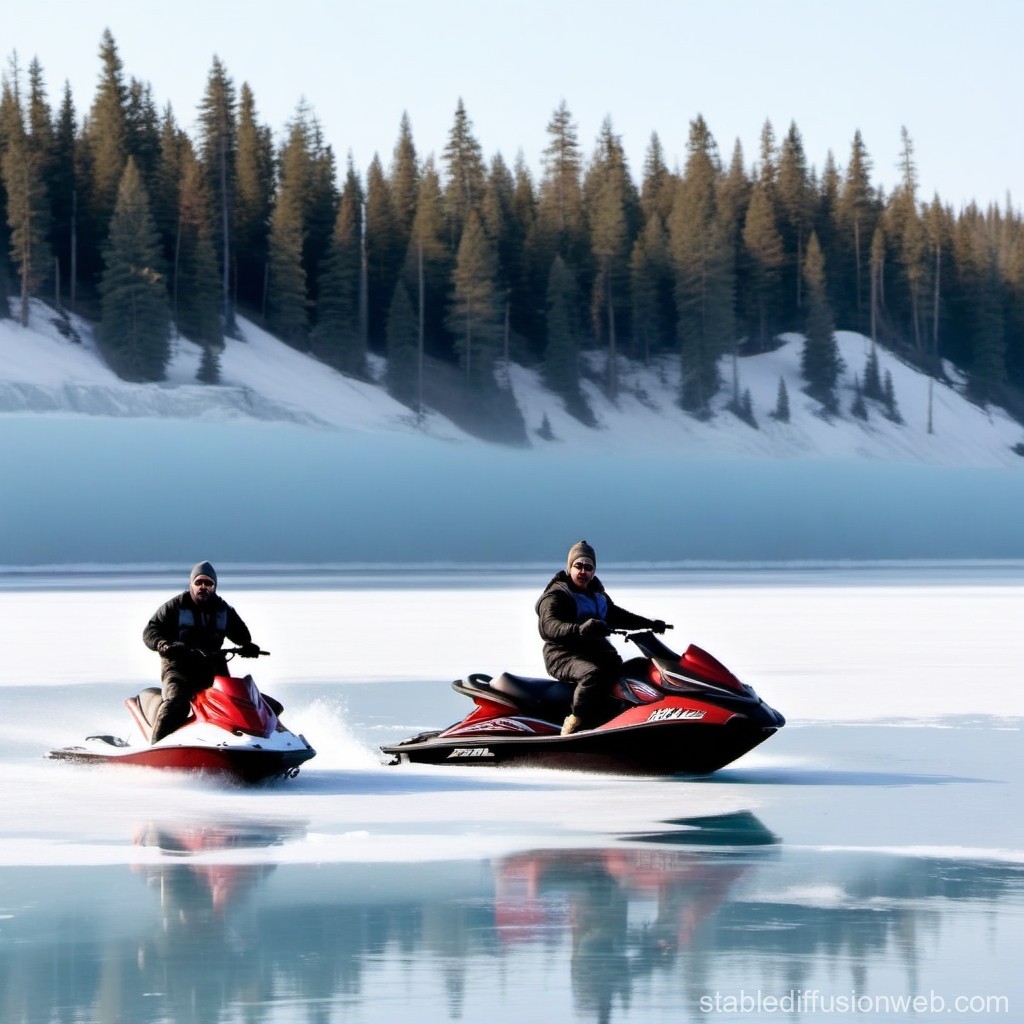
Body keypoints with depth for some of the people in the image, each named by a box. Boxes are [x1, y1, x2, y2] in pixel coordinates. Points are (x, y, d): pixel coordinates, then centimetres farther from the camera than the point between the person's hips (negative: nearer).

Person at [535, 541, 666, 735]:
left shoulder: (597, 594, 22)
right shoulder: (555, 596, -6)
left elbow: (616, 616, 34)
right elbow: (549, 626, -24)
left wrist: (649, 624, 23)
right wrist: (579, 629, -43)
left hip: (596, 651, 8)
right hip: (564, 655, -8)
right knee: (593, 674, -38)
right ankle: (573, 725, -35)